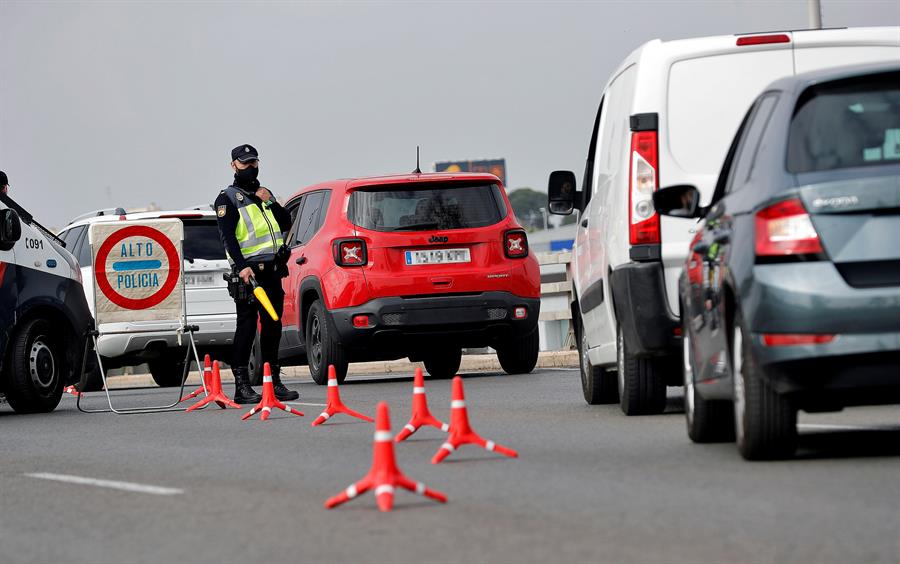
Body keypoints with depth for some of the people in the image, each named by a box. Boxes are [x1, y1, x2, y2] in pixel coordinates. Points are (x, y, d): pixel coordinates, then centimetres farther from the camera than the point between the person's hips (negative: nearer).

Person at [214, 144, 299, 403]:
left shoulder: (264, 194, 22)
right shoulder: (228, 199, 0)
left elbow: (286, 223, 17)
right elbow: (228, 236, -10)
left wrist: (271, 202, 1)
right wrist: (242, 266, -22)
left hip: (272, 270, 7)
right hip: (249, 270, -7)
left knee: (273, 326, 8)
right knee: (247, 325, -10)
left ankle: (274, 382, 15)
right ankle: (241, 386, -10)